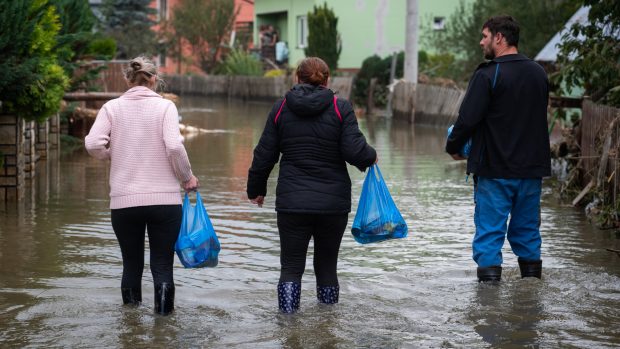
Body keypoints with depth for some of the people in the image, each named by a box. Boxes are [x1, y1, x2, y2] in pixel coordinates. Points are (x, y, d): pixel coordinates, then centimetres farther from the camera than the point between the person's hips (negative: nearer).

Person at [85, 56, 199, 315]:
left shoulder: (112, 107, 4)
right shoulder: (165, 106, -2)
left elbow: (93, 144, -8)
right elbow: (174, 146, -14)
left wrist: (114, 156, 11)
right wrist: (187, 177, 1)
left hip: (124, 201, 2)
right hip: (165, 198, -2)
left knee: (131, 265, 14)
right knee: (162, 266, 4)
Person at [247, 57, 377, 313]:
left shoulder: (281, 109, 3)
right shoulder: (340, 109, -3)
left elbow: (264, 155, 5)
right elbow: (355, 151, -12)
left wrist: (256, 190, 18)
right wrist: (371, 158, 10)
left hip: (292, 203, 0)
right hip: (333, 203, 0)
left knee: (291, 266, 6)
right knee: (327, 263, 12)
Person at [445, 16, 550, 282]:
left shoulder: (487, 75, -14)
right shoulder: (538, 73, 9)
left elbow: (468, 119, -15)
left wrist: (453, 147, 1)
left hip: (494, 170, -6)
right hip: (532, 168, 6)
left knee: (489, 230, 0)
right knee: (527, 228, 16)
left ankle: (489, 277, -2)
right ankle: (532, 276, 21)